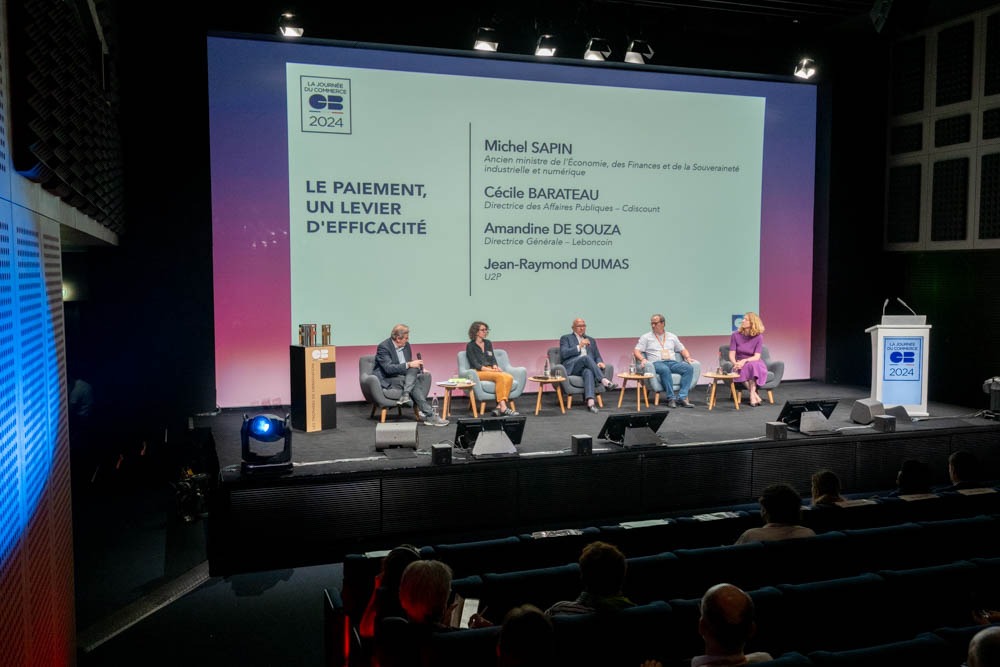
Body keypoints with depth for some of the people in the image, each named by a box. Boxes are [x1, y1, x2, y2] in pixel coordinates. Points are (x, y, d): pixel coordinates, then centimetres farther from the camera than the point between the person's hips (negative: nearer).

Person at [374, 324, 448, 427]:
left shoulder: (406, 345, 8)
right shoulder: (383, 347, -14)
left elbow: (410, 365, 17)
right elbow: (388, 368, -26)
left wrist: (420, 370, -4)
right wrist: (408, 365, -31)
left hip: (404, 377, 8)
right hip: (387, 380, -8)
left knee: (426, 376, -13)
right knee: (414, 382, -31)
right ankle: (429, 415, -33)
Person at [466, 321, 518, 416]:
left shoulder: (488, 343, 20)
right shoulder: (470, 346, 1)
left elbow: (493, 359, 17)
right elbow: (475, 364, -7)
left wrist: (495, 367, -7)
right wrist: (491, 370, -18)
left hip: (491, 370, 6)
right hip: (478, 372, -6)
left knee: (509, 377, -26)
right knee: (500, 376, -34)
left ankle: (499, 408, -36)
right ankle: (503, 408, -39)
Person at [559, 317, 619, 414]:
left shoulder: (591, 341, 27)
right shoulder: (566, 338, 14)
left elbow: (597, 357, 21)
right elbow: (563, 354, -2)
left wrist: (599, 362, -4)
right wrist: (579, 346, -11)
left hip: (586, 368, 2)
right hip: (571, 367, -2)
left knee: (588, 372, -36)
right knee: (586, 357, -34)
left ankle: (590, 402, -54)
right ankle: (605, 381, -41)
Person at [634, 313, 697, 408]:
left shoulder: (672, 336, 23)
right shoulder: (646, 337, 13)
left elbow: (682, 350, 25)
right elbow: (636, 351, 4)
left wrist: (688, 357, 4)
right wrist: (642, 359, -17)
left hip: (672, 362, 4)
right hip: (656, 363, -4)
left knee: (689, 368, -25)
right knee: (665, 369, -40)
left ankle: (682, 397, -30)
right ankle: (670, 398, -34)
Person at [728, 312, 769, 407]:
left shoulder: (758, 337, -6)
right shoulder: (735, 335, -2)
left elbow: (756, 357, -13)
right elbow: (731, 355, -5)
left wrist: (744, 361, -31)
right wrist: (735, 363, -27)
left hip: (754, 363, -1)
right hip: (740, 363, 1)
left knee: (752, 365, -37)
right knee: (740, 370, -34)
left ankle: (752, 395, -40)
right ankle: (756, 396, -31)